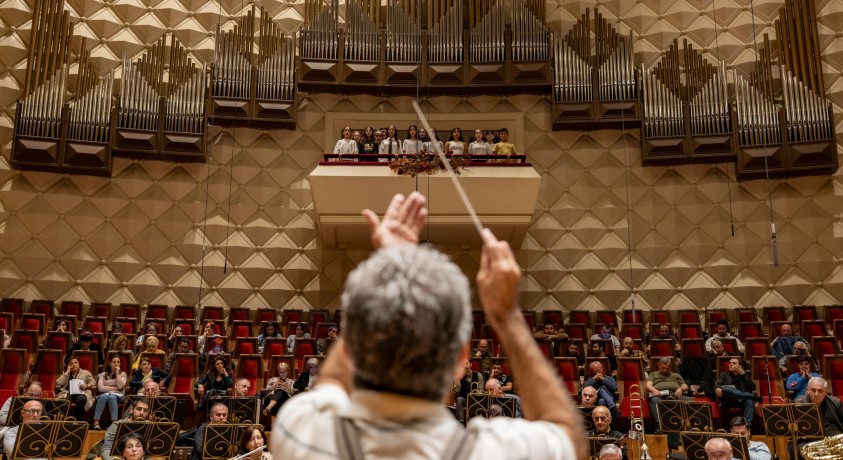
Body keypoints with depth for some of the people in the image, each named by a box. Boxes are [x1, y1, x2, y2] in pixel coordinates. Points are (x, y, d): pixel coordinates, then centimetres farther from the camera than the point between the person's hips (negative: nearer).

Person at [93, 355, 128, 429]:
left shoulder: (122, 374, 15)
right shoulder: (103, 374, 16)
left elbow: (120, 386, -5)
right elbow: (100, 388, 0)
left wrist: (117, 373, -3)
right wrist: (114, 388, -5)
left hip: (118, 395, -1)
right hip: (105, 394, 1)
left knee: (111, 397, -37)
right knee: (103, 397, -36)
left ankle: (114, 422, -52)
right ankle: (96, 422, -48)